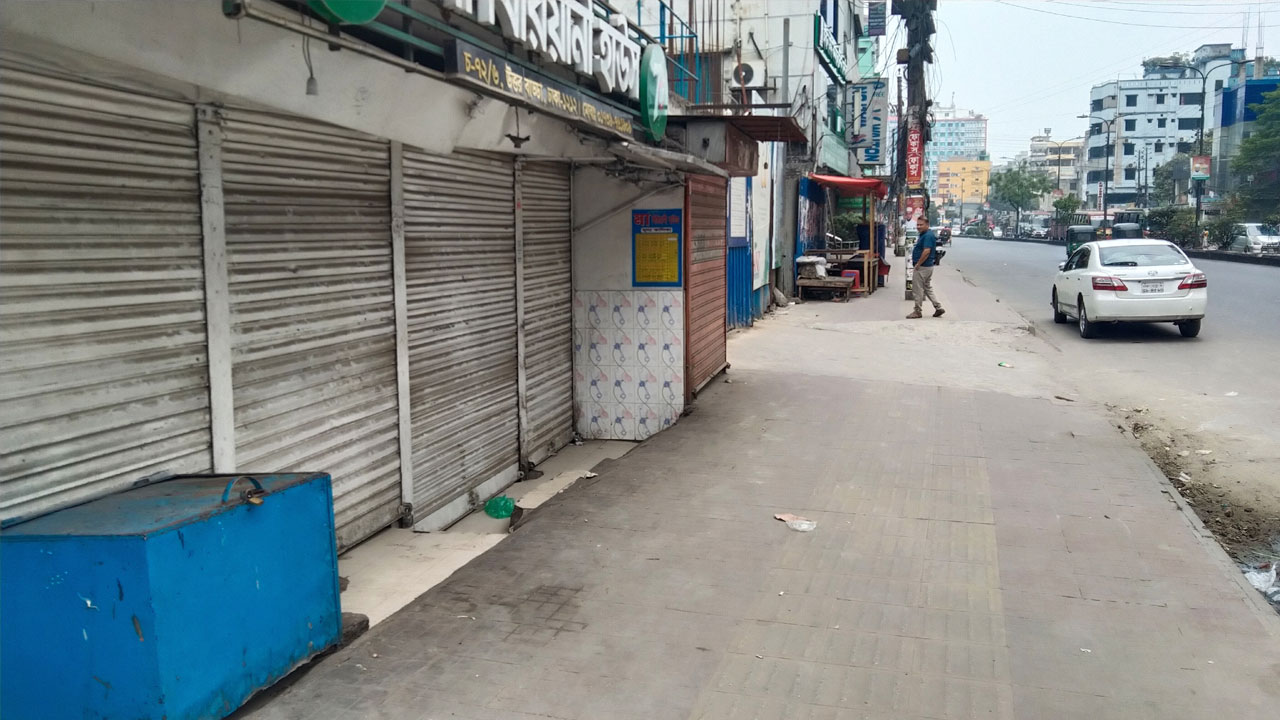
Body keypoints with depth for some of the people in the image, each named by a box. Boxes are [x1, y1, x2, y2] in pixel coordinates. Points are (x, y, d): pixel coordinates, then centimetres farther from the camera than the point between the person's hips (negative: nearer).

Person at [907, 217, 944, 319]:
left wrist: (918, 264, -21)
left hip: (922, 267, -11)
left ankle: (917, 312, 6)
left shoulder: (927, 236, -18)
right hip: (928, 266, 11)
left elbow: (926, 251, -26)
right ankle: (938, 307, 16)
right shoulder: (925, 235, 15)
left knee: (917, 290, -2)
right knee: (928, 288, 17)